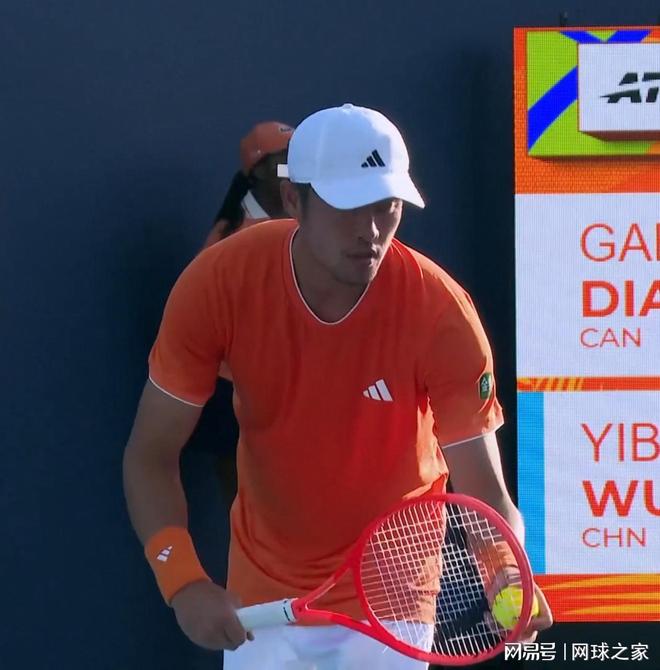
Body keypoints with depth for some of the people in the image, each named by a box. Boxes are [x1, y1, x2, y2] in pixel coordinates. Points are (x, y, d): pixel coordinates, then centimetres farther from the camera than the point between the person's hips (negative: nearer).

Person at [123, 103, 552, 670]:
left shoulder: (442, 314, -26)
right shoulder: (219, 283, -22)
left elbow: (483, 489, -25)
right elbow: (151, 456, -15)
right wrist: (184, 580, -30)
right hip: (259, 598, 2)